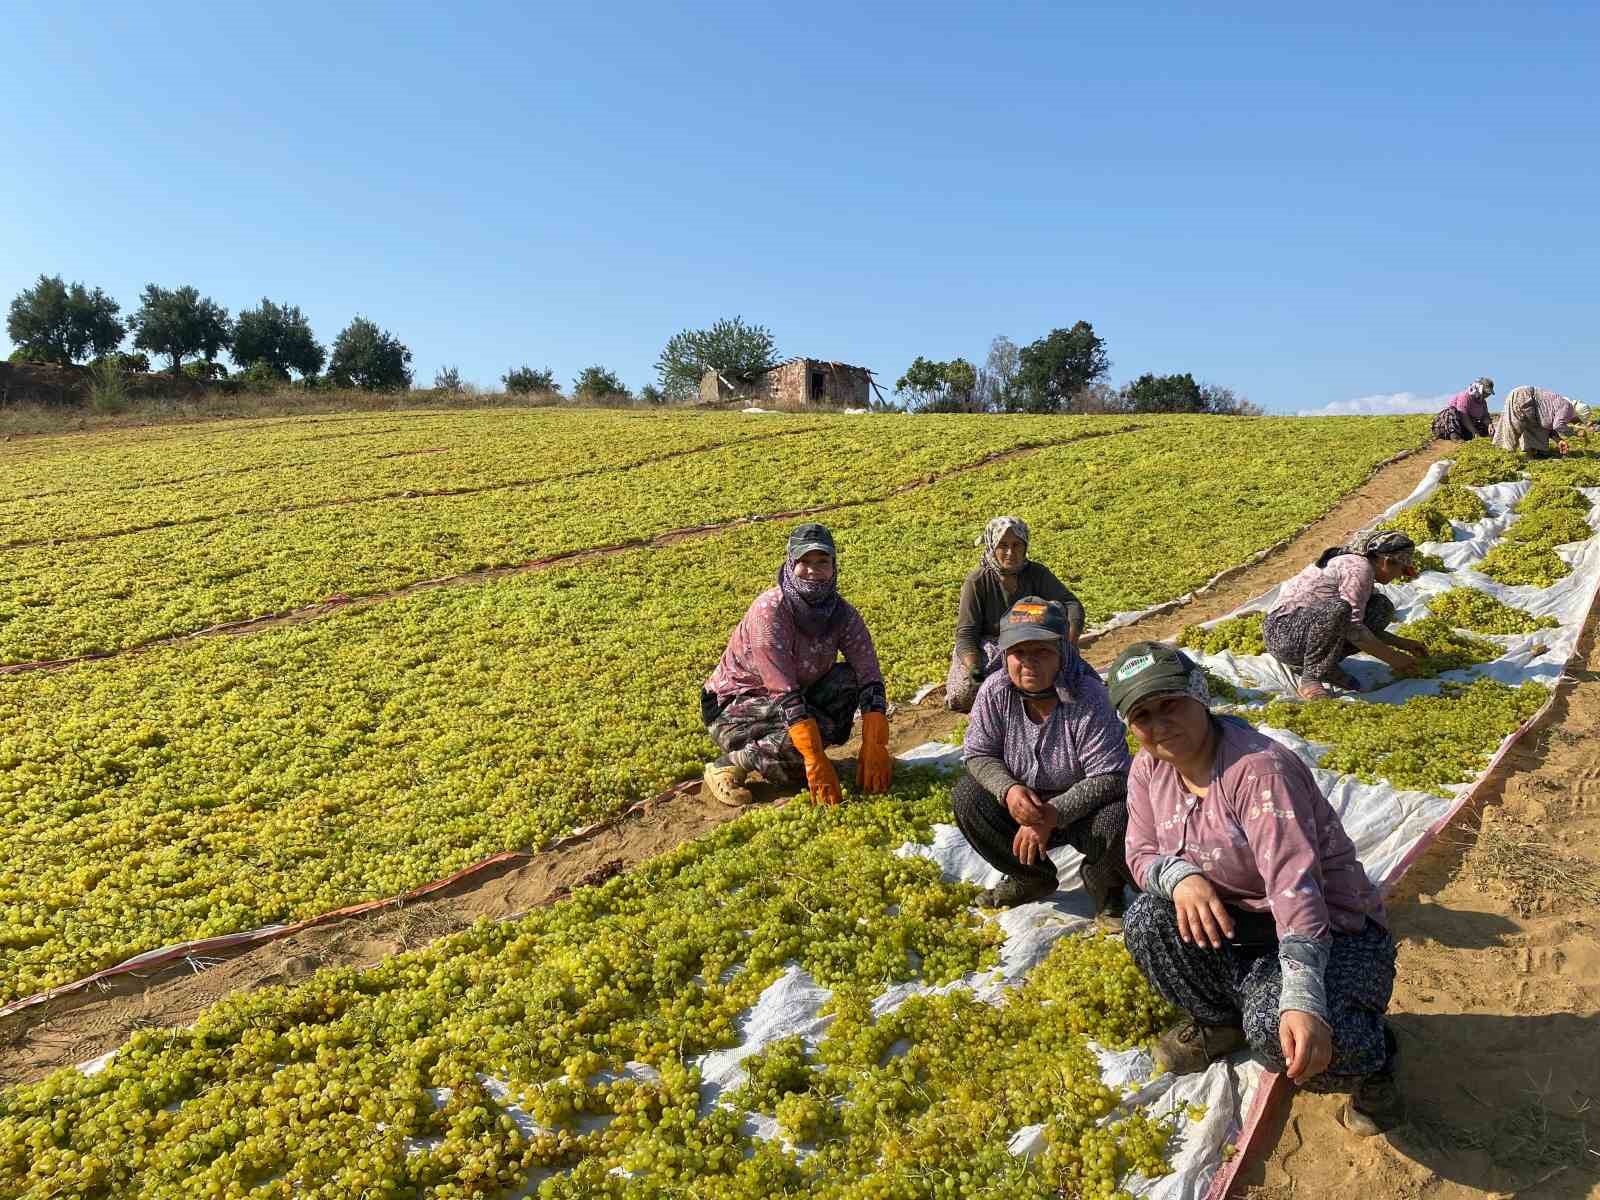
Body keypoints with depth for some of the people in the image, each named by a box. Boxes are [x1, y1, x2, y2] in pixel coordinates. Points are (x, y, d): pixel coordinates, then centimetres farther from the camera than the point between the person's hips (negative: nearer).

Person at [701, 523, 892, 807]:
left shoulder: (841, 612, -10)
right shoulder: (769, 610, -27)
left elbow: (869, 677, -15)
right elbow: (785, 694, -33)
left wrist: (874, 747, -28)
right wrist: (817, 762, -37)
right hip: (732, 708, -6)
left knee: (848, 679, -15)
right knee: (820, 727, -29)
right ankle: (728, 764, -10)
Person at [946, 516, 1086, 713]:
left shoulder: (1037, 573, -5)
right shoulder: (977, 582, -13)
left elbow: (1071, 604, -11)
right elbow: (966, 634, -16)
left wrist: (1070, 643, -32)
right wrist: (973, 667, -37)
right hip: (986, 650, -2)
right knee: (965, 692, -32)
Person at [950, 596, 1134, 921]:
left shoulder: (1089, 698, -25)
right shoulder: (995, 691, -15)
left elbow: (1109, 776, -25)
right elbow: (978, 754, -8)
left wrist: (1053, 815, -34)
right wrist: (1008, 789, -30)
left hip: (1079, 806, -4)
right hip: (1022, 801, 4)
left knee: (1117, 820, -35)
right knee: (966, 797, -18)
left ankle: (1103, 885, 4)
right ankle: (1031, 878, 6)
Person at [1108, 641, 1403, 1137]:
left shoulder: (1259, 768, -29)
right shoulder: (1149, 769, -7)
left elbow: (1294, 884, -37)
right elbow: (1142, 853, -2)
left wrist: (1303, 1000, -47)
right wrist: (1180, 876, -28)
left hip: (1330, 926, -6)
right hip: (1233, 918, 6)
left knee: (1275, 1030, -32)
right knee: (1146, 921, -20)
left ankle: (1368, 1056, 5)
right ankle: (1218, 1021, 9)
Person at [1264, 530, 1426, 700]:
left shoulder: (1354, 563, 15)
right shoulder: (1360, 568, -15)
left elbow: (1359, 622, 24)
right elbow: (1353, 628, -22)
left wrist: (1403, 643, 20)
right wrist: (1391, 657, -12)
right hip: (1284, 633, -10)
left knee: (1382, 607, 3)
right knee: (1337, 608, -38)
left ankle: (1328, 666, 3)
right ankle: (1310, 678, -21)